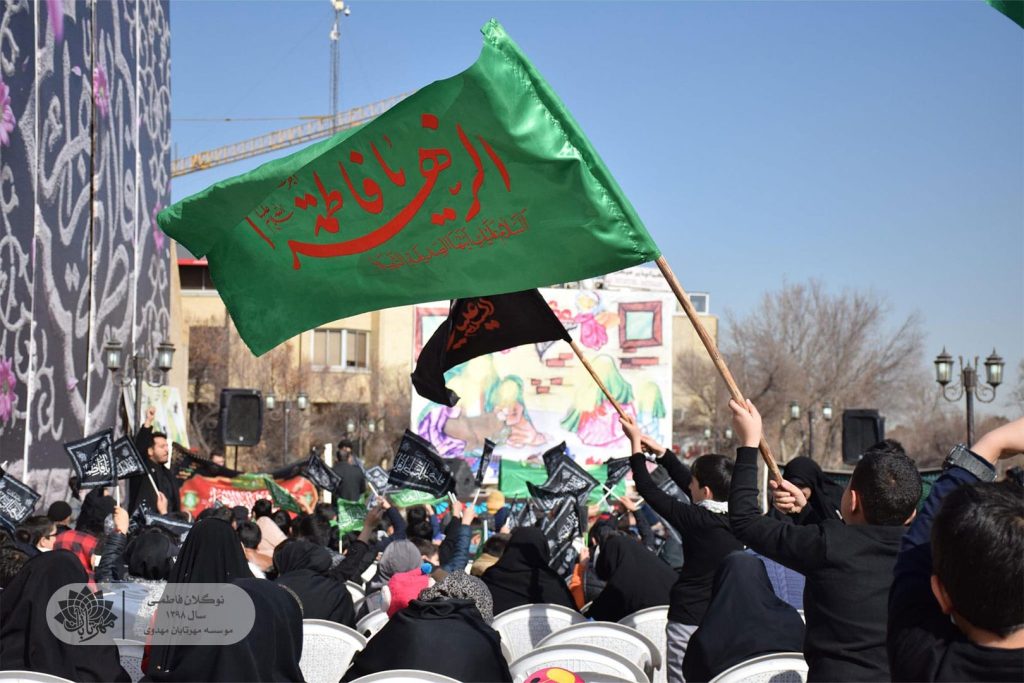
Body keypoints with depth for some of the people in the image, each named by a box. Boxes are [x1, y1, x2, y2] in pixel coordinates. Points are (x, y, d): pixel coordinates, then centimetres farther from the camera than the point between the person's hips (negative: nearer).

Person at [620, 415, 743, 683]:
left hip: (690, 622, -6)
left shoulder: (696, 521, -17)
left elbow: (649, 490, -8)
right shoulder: (736, 517, 1)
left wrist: (636, 444, 3)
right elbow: (686, 481, 14)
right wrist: (660, 452, 21)